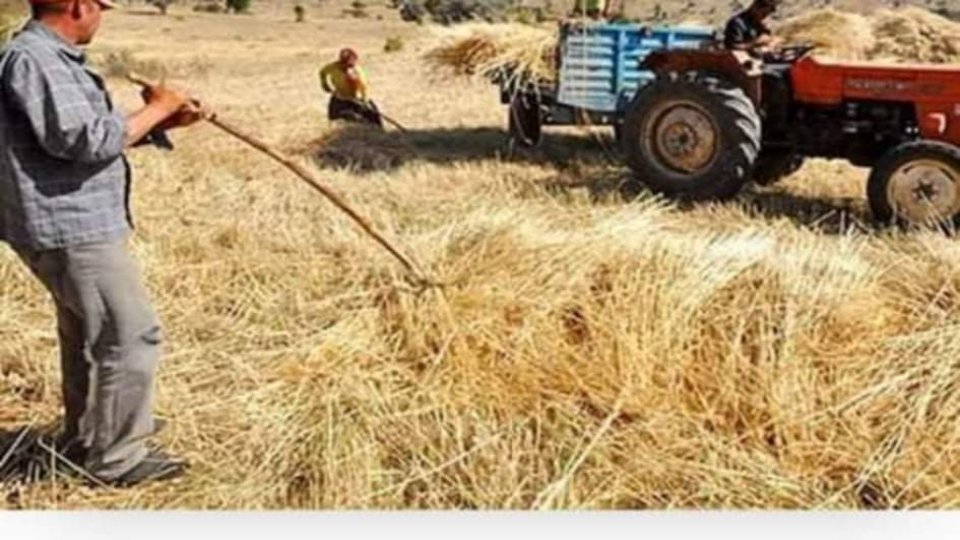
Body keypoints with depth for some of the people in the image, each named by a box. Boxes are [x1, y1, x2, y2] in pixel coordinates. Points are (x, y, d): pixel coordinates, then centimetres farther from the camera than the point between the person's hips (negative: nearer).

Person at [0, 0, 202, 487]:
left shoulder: (52, 57, 13)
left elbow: (93, 132, 19)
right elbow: (86, 139, -25)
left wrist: (162, 122, 9)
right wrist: (154, 109, -13)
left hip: (73, 225, 11)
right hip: (71, 229, -11)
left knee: (87, 334, 22)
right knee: (132, 336, -5)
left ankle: (83, 441, 38)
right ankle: (115, 459, 5)